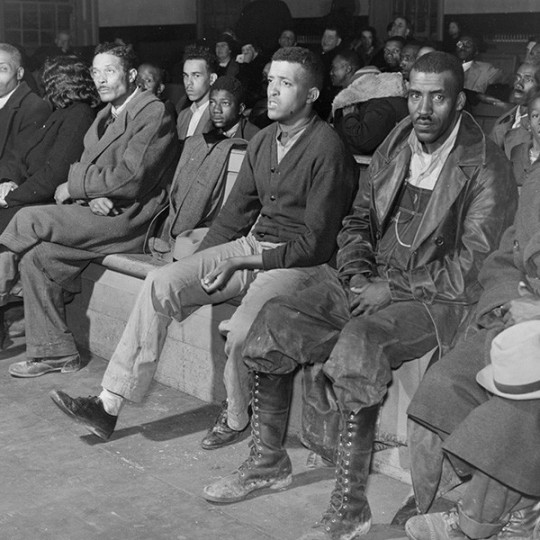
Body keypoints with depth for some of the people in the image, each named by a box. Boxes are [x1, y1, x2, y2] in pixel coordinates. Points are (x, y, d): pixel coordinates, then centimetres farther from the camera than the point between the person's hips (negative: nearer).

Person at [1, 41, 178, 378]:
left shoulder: (154, 113, -9)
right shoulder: (105, 116, 21)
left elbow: (131, 179, -19)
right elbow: (85, 167, 16)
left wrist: (74, 186, -10)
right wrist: (90, 195, -8)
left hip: (129, 220, -8)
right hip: (100, 212, 8)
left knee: (28, 220, -20)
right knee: (35, 257, -10)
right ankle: (56, 353, -1)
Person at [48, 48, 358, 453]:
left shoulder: (327, 149, -13)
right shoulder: (263, 140, 11)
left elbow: (315, 243, -15)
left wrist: (241, 262, -15)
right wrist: (201, 263, 6)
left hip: (301, 263, -7)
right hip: (251, 245, 7)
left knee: (242, 333, -32)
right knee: (162, 283, -10)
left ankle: (236, 418, 1)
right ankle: (110, 405, -8)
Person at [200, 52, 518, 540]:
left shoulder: (486, 169, -10)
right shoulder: (394, 147, 10)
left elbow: (470, 264, -15)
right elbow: (357, 221, 15)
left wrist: (393, 289, -17)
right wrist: (358, 274, -3)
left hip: (438, 298, -6)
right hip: (374, 281, 7)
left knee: (359, 340, -34)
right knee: (276, 317, -10)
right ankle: (268, 462, 4)